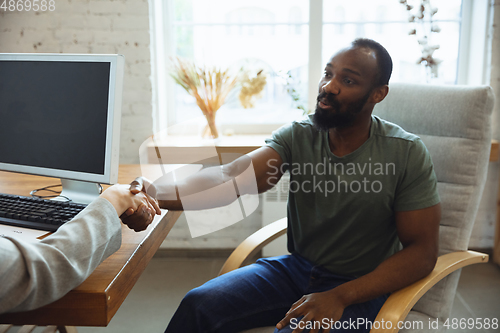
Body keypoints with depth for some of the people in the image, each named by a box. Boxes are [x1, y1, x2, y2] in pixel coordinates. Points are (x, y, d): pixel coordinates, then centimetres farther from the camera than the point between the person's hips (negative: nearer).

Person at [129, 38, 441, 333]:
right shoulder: (298, 135, -5)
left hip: (361, 286, -2)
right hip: (296, 267, 3)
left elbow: (422, 251, -12)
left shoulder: (407, 154, -12)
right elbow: (231, 176, -19)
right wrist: (160, 192, -39)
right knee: (198, 304, -14)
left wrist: (339, 297, -22)